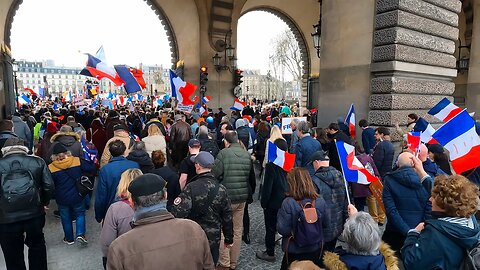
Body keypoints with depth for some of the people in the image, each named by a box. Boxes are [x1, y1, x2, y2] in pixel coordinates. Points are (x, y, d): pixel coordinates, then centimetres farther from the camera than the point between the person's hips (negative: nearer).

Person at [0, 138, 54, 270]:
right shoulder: (37, 161, -1)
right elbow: (49, 186, -5)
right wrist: (44, 203, 11)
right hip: (34, 214, 1)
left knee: (13, 256, 16)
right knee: (37, 246, 24)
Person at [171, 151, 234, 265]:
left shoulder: (191, 188, -19)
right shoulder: (221, 189, -8)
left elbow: (178, 213, -28)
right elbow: (227, 217, -2)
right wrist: (229, 239, 9)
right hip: (214, 239, 2)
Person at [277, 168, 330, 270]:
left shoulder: (288, 203, -25)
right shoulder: (320, 201, -13)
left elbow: (283, 230, -21)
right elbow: (326, 223, 0)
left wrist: (280, 213, -7)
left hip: (294, 251, -3)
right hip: (316, 249, 4)